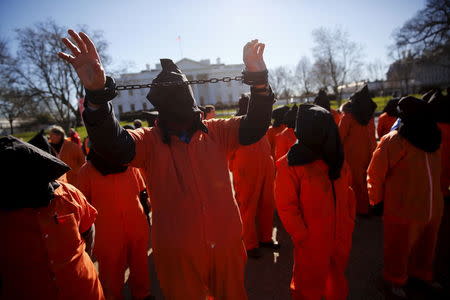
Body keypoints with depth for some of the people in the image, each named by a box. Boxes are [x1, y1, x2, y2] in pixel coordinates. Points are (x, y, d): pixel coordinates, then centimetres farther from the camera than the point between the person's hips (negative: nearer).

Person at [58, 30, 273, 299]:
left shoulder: (215, 132, -3)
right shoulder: (150, 141, -8)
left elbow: (253, 128, -14)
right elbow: (113, 145, -25)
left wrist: (258, 79, -28)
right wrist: (97, 94, -43)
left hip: (228, 243, 2)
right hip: (178, 253, -1)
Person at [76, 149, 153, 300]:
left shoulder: (130, 164, 0)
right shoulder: (87, 170, -5)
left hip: (138, 227, 2)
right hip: (108, 232, -2)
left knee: (140, 265, 17)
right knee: (111, 270, 14)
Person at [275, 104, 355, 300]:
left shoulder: (335, 159, 2)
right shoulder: (290, 164, -19)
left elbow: (348, 194, 9)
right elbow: (286, 206, -19)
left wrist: (350, 224, 5)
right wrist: (302, 237, -17)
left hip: (341, 239, 6)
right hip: (311, 243, -6)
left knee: (338, 282, 27)